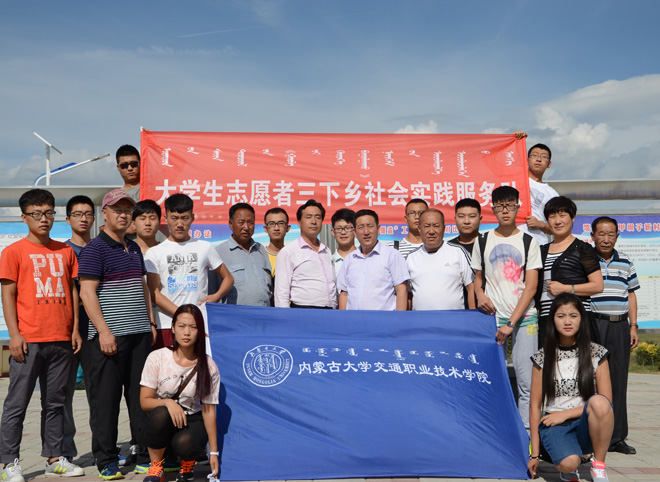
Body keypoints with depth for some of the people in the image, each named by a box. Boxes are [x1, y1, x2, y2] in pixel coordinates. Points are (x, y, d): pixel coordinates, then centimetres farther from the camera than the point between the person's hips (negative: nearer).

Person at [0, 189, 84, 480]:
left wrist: (75, 330, 9)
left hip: (61, 340, 4)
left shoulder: (65, 251, 12)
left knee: (56, 402, 10)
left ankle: (54, 458, 19)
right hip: (28, 341, -4)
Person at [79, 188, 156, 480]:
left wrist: (151, 322, 17)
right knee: (106, 397, 0)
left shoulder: (134, 248, 17)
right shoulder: (95, 248, -6)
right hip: (109, 336, -7)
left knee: (141, 394, 11)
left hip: (140, 334, 7)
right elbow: (87, 293, -12)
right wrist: (104, 330, -18)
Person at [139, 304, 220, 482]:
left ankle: (187, 464, 6)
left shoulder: (208, 366, -9)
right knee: (160, 414, -34)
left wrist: (214, 452, -7)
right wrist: (168, 402, -28)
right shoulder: (157, 358, -10)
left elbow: (208, 410, -6)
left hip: (193, 421, 0)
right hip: (163, 421, 1)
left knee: (184, 443, -33)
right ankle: (156, 466, -9)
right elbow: (144, 401, -7)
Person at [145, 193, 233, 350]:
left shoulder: (205, 248, 13)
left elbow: (228, 278, 20)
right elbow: (154, 292, 0)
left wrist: (217, 296, -3)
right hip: (166, 326, 0)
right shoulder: (154, 253, 9)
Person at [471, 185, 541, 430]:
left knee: (527, 381, -4)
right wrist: (480, 294, -4)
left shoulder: (529, 242, 4)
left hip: (524, 318, -1)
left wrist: (512, 323, -9)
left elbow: (531, 287, -1)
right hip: (492, 318, 1)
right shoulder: (483, 242, 9)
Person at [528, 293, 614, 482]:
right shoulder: (543, 358, 3)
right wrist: (535, 454, 1)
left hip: (587, 425, 1)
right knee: (568, 463, -33)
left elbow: (605, 401, -1)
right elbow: (535, 405, 3)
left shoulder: (596, 354, 3)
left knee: (598, 402, -33)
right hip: (554, 425, -1)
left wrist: (565, 414, -10)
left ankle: (599, 464, -11)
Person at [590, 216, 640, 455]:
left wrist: (633, 326, 10)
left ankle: (616, 437, 14)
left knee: (618, 380, 6)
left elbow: (631, 294, 17)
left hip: (619, 326, 4)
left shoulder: (625, 262, 14)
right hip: (592, 325, -4)